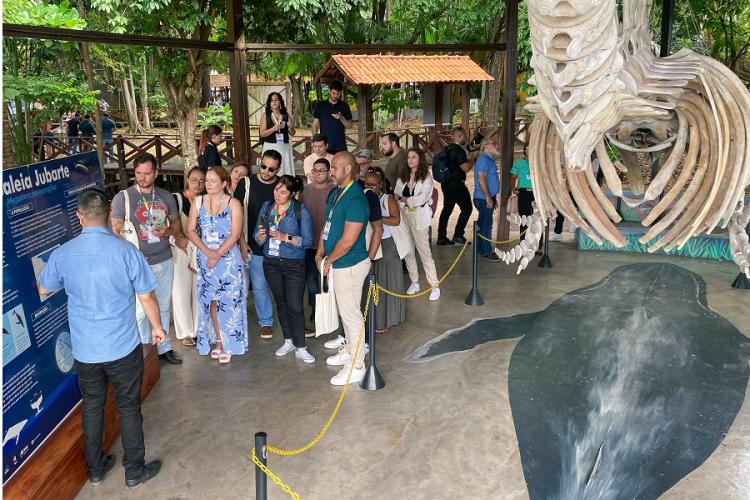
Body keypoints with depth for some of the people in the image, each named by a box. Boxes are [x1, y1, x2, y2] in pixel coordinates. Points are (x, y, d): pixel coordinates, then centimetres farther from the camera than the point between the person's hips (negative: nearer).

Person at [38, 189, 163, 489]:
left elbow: (44, 290, 12)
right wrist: (157, 327, 6)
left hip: (84, 349, 3)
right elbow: (146, 297, -10)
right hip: (123, 347, -3)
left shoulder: (62, 254, -8)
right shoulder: (126, 251, -17)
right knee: (129, 408, 12)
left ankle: (96, 469, 35)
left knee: (92, 407, 20)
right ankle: (135, 471, 24)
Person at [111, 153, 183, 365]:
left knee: (163, 307, 15)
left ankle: (164, 348, 29)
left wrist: (167, 231, -8)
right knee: (141, 311, 1)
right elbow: (116, 231, -7)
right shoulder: (123, 197, -6)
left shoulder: (166, 196, 6)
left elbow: (176, 224, 15)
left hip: (164, 261, 4)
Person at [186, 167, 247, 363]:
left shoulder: (233, 204, -4)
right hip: (205, 258, 3)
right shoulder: (198, 202, 6)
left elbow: (235, 234, -10)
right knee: (211, 301, 6)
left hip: (228, 257, -3)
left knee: (228, 301, -1)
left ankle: (229, 344, 9)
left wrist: (217, 255, -15)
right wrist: (208, 252, -11)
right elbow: (191, 231, 2)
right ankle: (218, 342, 18)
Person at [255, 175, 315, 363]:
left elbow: (308, 240, -13)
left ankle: (300, 348, 6)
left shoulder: (300, 210, -9)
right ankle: (288, 341, 29)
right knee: (281, 303, 15)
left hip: (294, 264, -4)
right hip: (271, 263, 5)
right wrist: (261, 235, -17)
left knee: (295, 307, -6)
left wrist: (286, 237, -24)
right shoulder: (267, 207, 4)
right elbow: (258, 238, 5)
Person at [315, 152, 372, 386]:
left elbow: (347, 240, -24)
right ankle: (350, 350, 40)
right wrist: (319, 254, 5)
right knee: (345, 311, 22)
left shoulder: (355, 199, -22)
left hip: (350, 265, -9)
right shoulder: (334, 193, 8)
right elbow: (327, 225, 15)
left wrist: (328, 261, -12)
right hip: (336, 264, 9)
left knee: (351, 315, 1)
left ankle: (356, 367, 12)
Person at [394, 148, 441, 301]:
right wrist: (413, 199, -10)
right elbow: (396, 196, 3)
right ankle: (414, 282, 20)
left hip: (419, 218, -4)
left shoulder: (426, 178, -4)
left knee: (424, 251, -5)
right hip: (404, 216, 5)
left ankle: (435, 286, 0)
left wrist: (404, 199, -3)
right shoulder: (402, 177, 10)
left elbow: (421, 199, -12)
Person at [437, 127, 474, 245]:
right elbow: (466, 168, -19)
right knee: (467, 208, 1)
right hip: (457, 184, -9)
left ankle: (441, 237, 10)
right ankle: (458, 235, -2)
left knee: (447, 209, 11)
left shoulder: (447, 149, 11)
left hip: (446, 184, 9)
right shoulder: (459, 150, -15)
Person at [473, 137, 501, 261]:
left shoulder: (489, 159, 17)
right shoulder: (484, 159, -15)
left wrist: (493, 198, 23)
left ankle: (484, 249, 22)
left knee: (486, 224, 14)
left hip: (489, 198, 10)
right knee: (486, 224, -5)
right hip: (484, 199, -10)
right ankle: (485, 251, 1)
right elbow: (481, 178, -23)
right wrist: (488, 198, -23)